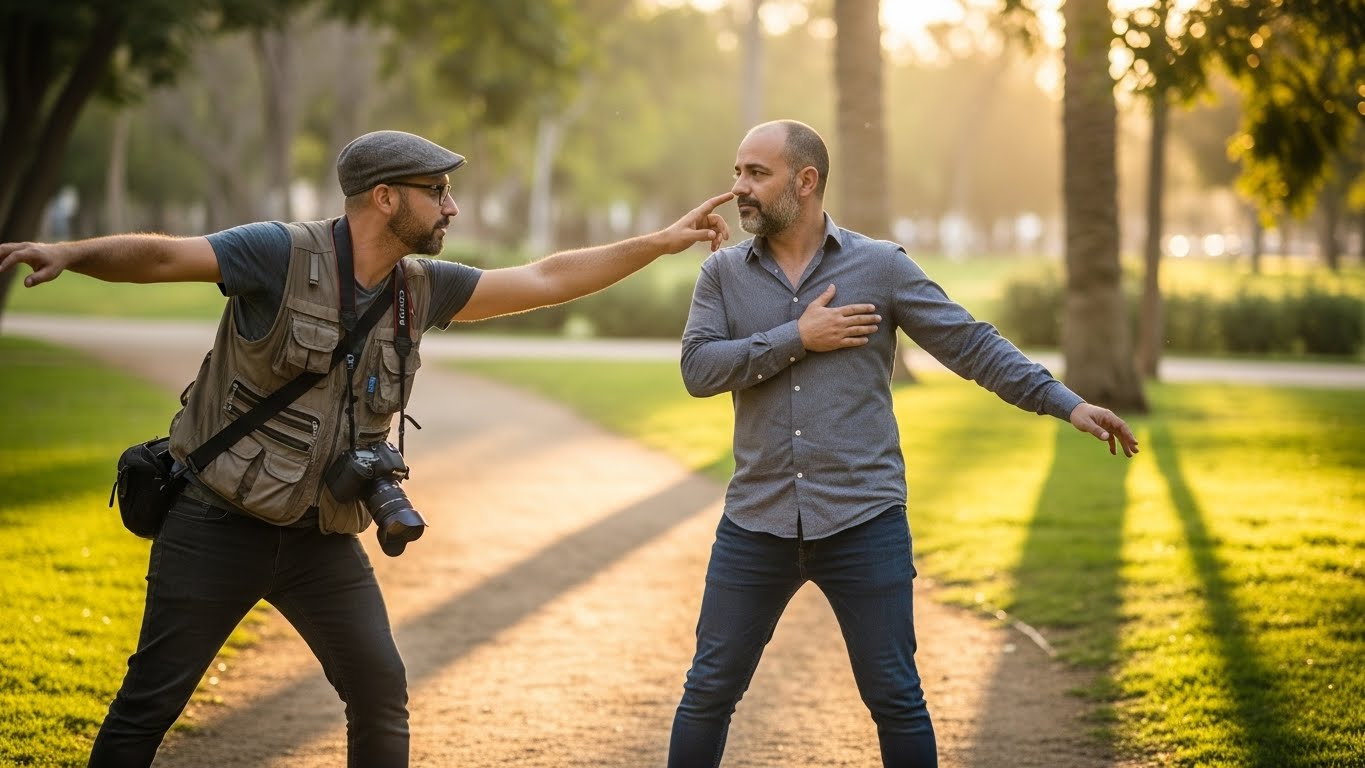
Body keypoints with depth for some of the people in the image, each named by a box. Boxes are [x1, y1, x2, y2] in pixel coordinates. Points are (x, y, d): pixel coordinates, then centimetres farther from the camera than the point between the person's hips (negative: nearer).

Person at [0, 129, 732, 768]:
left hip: (323, 536, 6)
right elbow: (160, 255, -21)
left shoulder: (420, 289, 4)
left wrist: (666, 240, 8)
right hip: (219, 524, -6)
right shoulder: (283, 254, -15)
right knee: (151, 700, -2)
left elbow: (547, 279, 9)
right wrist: (69, 252, -39)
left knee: (382, 693, 7)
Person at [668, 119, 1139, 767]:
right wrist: (797, 338, -13)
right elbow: (698, 369, -7)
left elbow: (972, 345, -1)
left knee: (895, 699, 4)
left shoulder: (881, 267, 0)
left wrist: (1067, 404, -7)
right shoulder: (723, 273, 5)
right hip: (756, 523, 2)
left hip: (864, 524, -2)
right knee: (708, 691, 7)